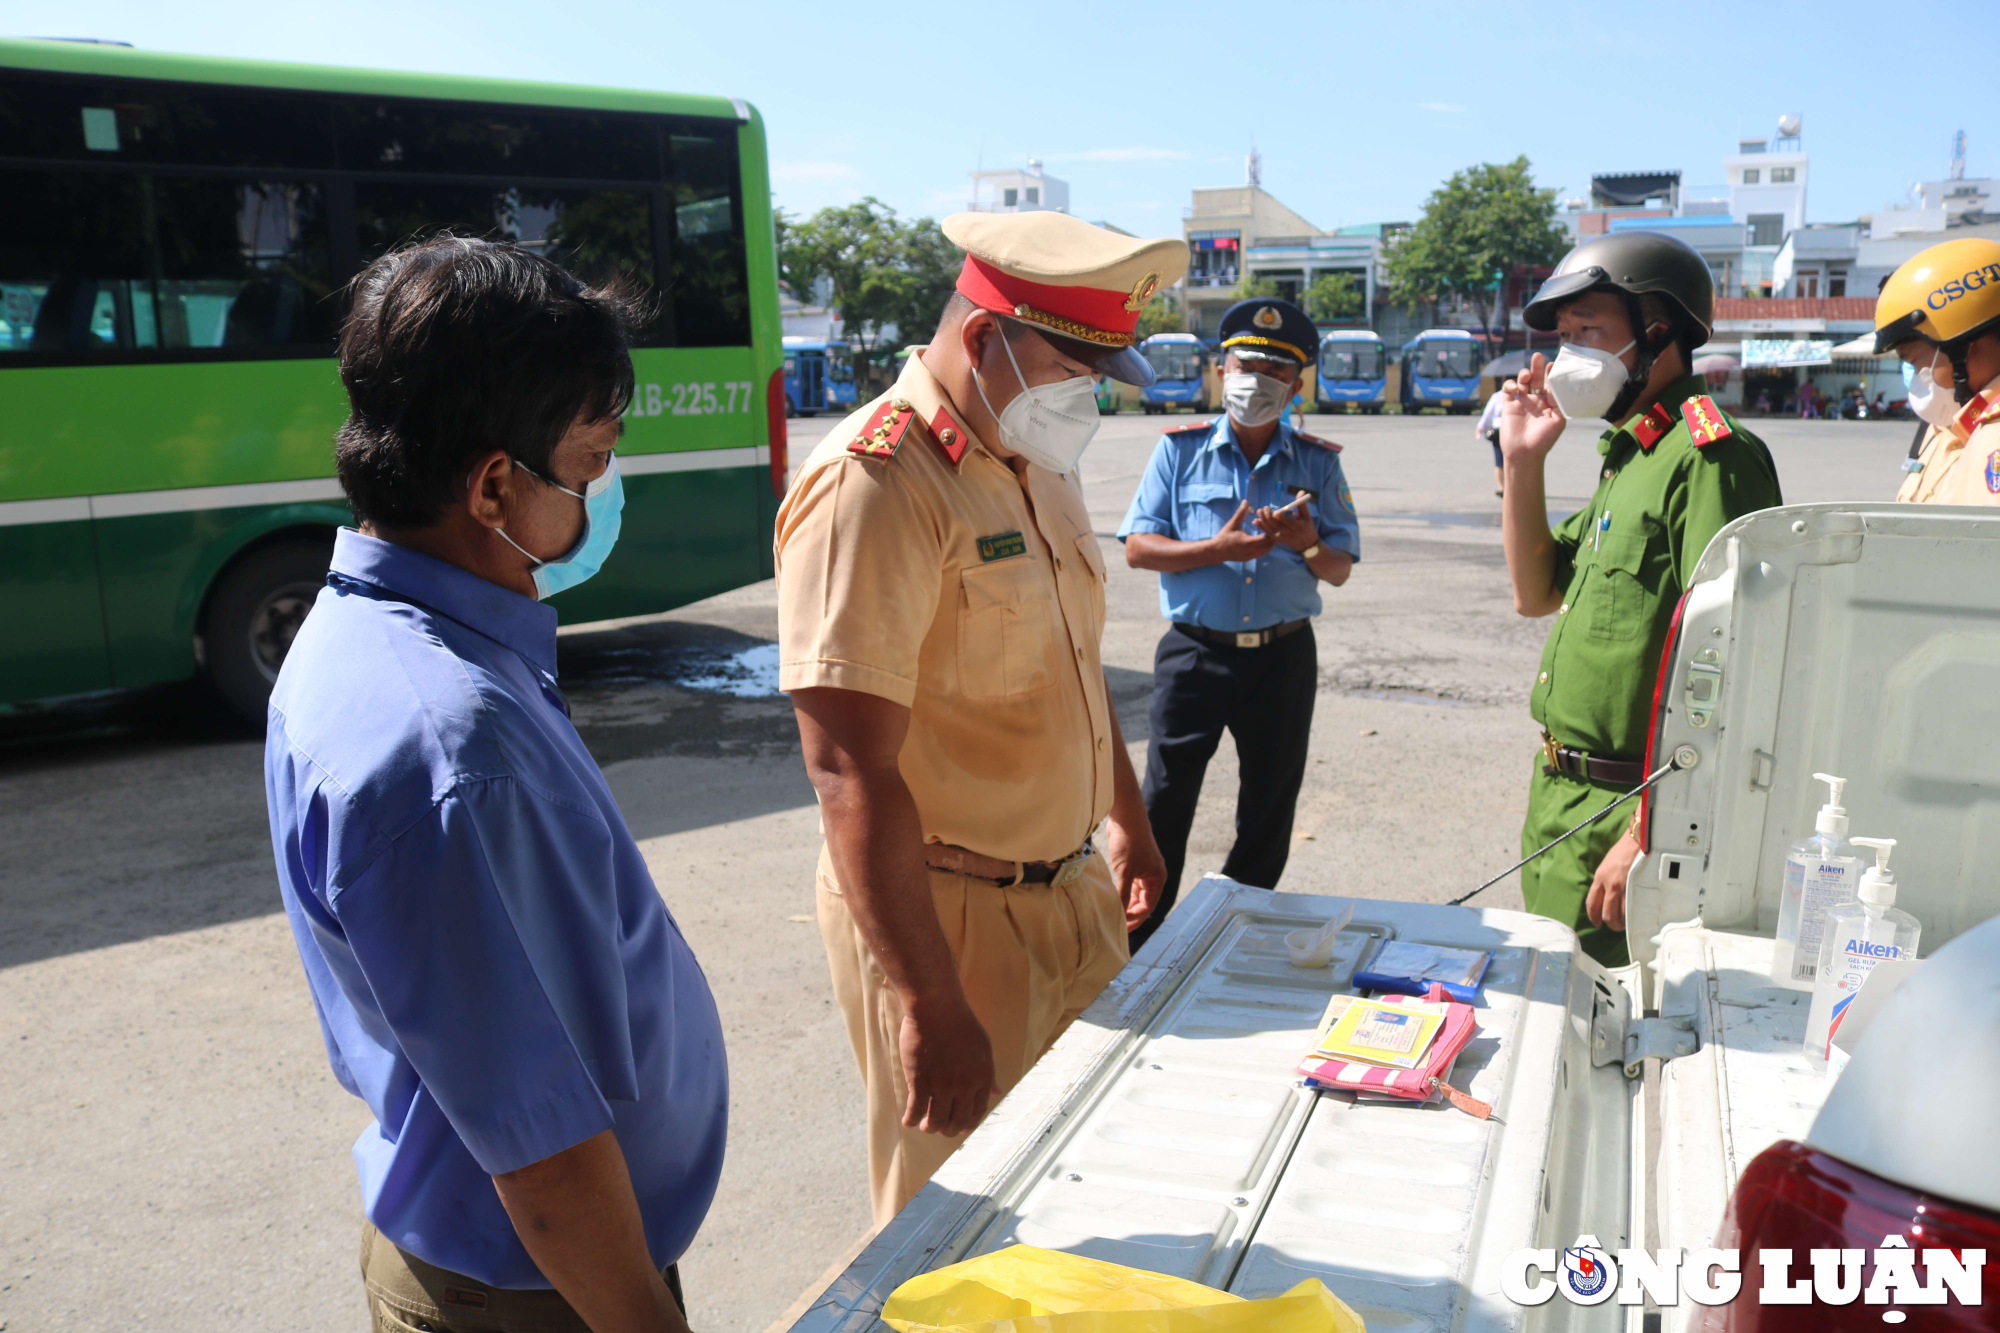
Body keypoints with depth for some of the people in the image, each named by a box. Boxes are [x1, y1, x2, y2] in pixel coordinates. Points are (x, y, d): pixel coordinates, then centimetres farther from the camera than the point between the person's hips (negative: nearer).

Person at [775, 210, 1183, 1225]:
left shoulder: (1038, 464, 9)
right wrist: (932, 1007, -25)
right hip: (942, 915, -8)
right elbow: (852, 774, -25)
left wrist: (1126, 820, 26)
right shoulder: (873, 484, -21)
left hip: (1073, 892, 8)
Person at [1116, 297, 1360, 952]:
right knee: (1165, 801, 0)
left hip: (1284, 655, 2)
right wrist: (1219, 549, -19)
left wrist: (1309, 544, -19)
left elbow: (1339, 570, 4)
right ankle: (1141, 944, 14)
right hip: (1196, 651, -2)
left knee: (1270, 806, 13)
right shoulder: (1181, 449, 1)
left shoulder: (1318, 463, 6)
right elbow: (1137, 547, -5)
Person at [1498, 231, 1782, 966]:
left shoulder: (1709, 455, -17)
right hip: (1567, 795, 10)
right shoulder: (1629, 455, 13)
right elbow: (1537, 593, 20)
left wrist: (1648, 836, -24)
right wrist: (1522, 462, 9)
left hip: (1627, 812, -9)